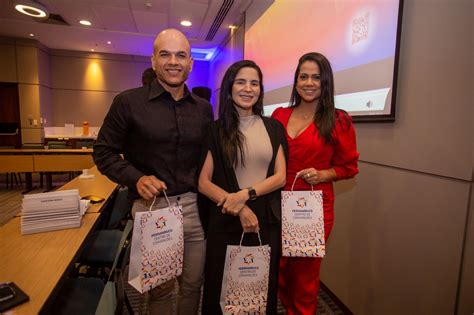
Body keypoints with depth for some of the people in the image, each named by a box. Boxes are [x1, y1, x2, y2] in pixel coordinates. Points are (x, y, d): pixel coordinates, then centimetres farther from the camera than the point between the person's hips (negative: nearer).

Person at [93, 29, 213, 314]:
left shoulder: (203, 108, 6)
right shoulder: (129, 102, -5)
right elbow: (104, 152, 0)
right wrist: (136, 178, -16)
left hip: (195, 206, 3)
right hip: (152, 206, -3)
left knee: (193, 283, 20)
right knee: (160, 288, 17)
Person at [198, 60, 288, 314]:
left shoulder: (273, 128, 4)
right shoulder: (216, 130, -2)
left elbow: (280, 177, -1)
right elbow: (203, 182, -5)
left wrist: (245, 194, -16)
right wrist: (240, 209, -16)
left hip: (266, 221, 2)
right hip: (225, 221, -1)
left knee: (263, 290, 18)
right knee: (221, 290, 15)